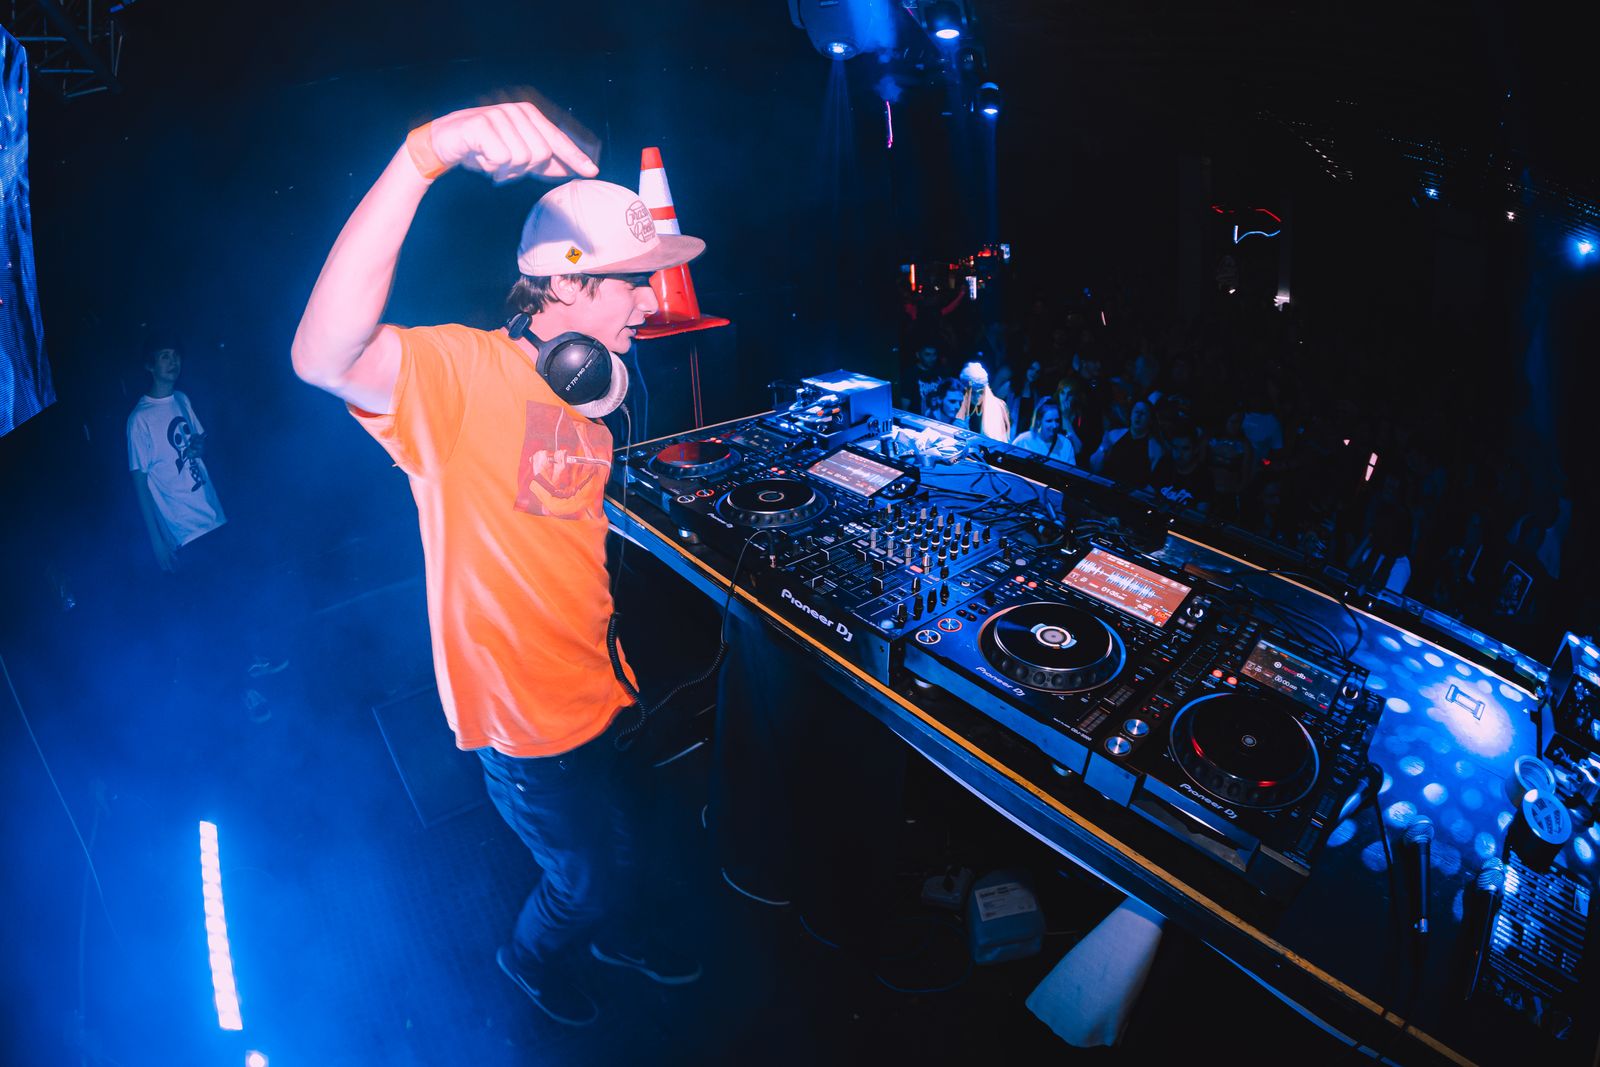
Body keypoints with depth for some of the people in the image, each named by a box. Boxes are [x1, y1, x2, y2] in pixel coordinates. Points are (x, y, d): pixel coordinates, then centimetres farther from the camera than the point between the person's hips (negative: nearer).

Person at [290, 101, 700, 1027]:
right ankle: (536, 958, 51)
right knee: (583, 874, 17)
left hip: (593, 688, 7)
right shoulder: (459, 372, -24)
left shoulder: (585, 389, 1)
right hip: (524, 713, -7)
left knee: (616, 843, 28)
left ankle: (624, 936, 59)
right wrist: (426, 155, -53)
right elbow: (325, 356, -46)